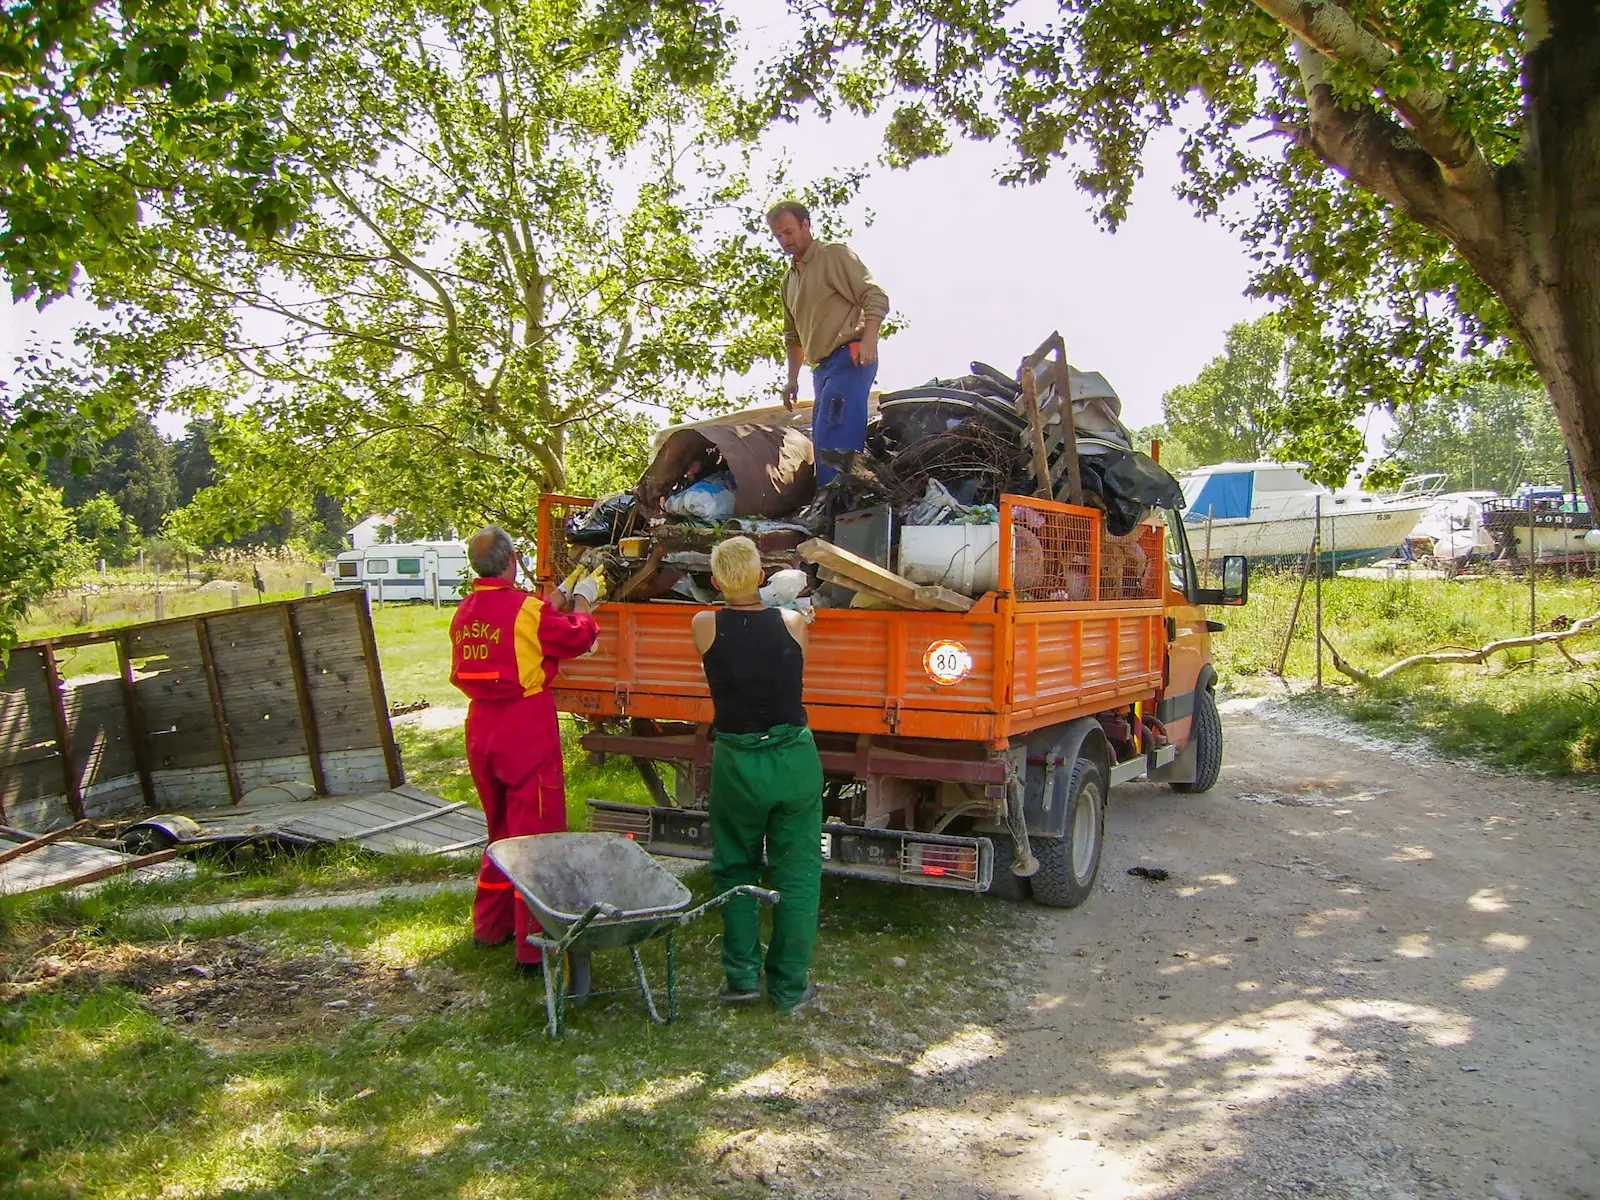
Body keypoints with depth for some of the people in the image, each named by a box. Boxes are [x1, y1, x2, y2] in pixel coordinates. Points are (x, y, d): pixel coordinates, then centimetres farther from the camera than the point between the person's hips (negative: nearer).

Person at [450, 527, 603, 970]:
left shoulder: (464, 612, 6)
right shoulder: (527, 608, -16)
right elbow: (577, 639, -4)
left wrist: (556, 599, 24)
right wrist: (582, 602, 14)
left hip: (482, 730, 8)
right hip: (527, 733, -7)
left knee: (501, 830, 22)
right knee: (537, 835, 0)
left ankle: (490, 925, 34)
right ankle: (534, 943, 3)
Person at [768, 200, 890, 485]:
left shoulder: (833, 255, -1)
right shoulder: (789, 281, 24)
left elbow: (875, 297, -9)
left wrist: (868, 339, -23)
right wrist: (792, 378, 25)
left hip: (849, 358, -9)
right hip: (822, 369, 9)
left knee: (833, 445, -20)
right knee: (822, 446, 6)